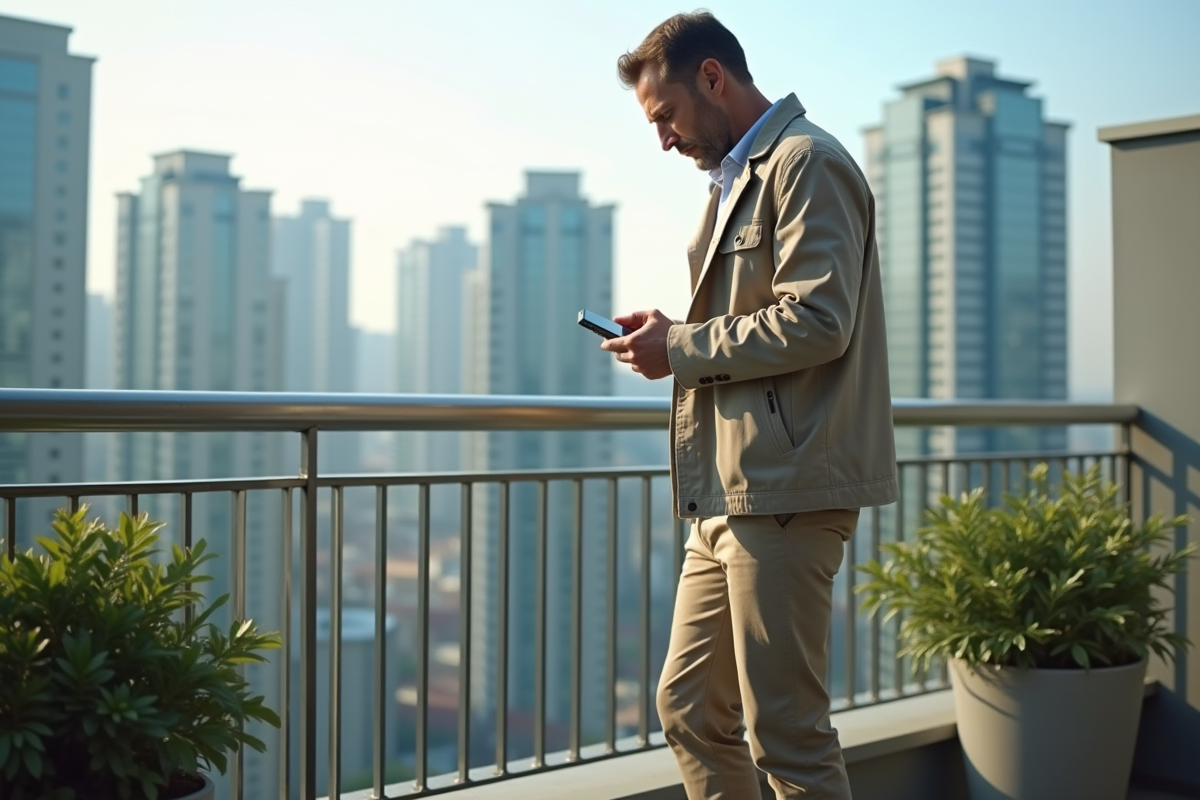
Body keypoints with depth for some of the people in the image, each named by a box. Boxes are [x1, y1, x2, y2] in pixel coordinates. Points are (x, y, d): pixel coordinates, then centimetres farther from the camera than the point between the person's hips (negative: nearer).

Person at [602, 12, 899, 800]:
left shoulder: (806, 162, -8)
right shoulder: (739, 177, 22)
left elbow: (815, 320, -20)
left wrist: (682, 348, -11)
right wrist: (675, 337, 10)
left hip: (785, 487, -10)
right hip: (729, 492, 10)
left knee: (788, 735, -3)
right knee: (689, 709, 14)